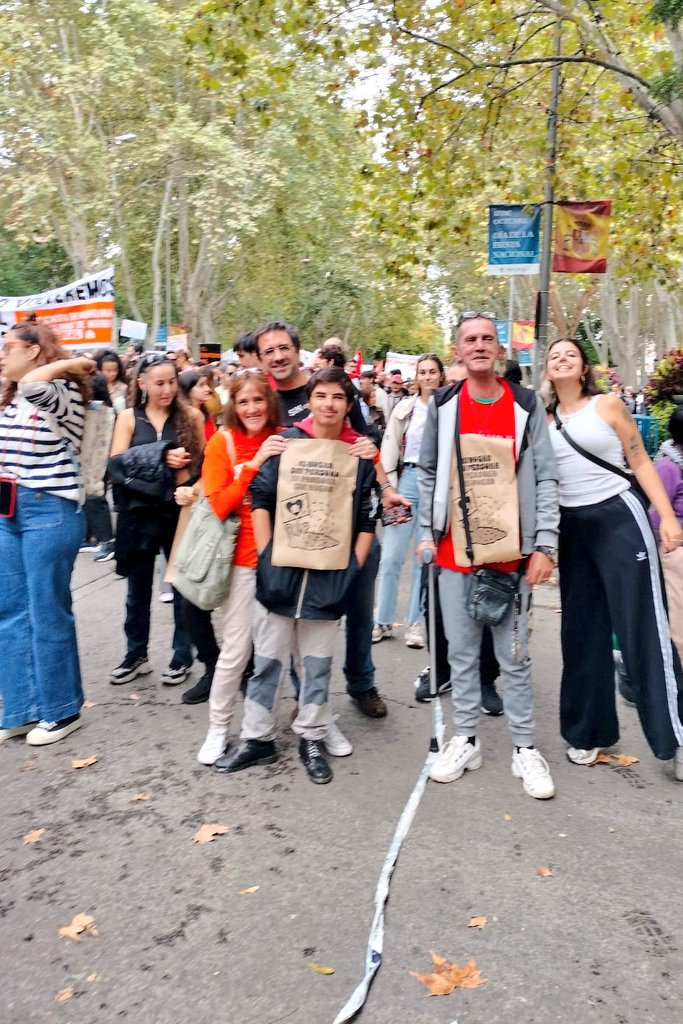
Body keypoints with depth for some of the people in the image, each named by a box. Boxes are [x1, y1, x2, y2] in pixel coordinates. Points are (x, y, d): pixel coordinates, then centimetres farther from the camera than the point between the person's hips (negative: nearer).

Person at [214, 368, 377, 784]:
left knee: (318, 662, 11)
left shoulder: (361, 454, 2)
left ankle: (312, 738, 27)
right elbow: (260, 498, 0)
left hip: (329, 576, 0)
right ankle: (257, 739, 24)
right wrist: (266, 555, -6)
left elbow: (369, 519, 5)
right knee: (268, 659, 9)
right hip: (280, 570, 0)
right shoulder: (287, 442, 0)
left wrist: (354, 566, -1)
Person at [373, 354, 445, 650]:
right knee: (391, 556, 1)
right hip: (408, 479, 1)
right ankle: (383, 621, 15)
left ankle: (415, 623, 17)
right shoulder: (405, 408, 6)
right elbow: (390, 449, 4)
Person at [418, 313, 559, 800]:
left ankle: (525, 747, 20)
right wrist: (427, 533, 3)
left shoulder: (527, 405, 1)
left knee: (514, 655, 7)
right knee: (461, 650, 10)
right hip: (454, 550, 2)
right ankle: (466, 740, 25)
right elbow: (428, 473, 9)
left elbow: (546, 478, -2)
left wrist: (544, 544, -9)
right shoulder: (443, 405, 5)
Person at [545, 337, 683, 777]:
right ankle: (589, 730, 22)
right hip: (571, 527, 4)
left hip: (619, 517, -4)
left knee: (643, 626, -5)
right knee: (582, 630, 9)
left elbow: (640, 462, -1)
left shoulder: (608, 405, 0)